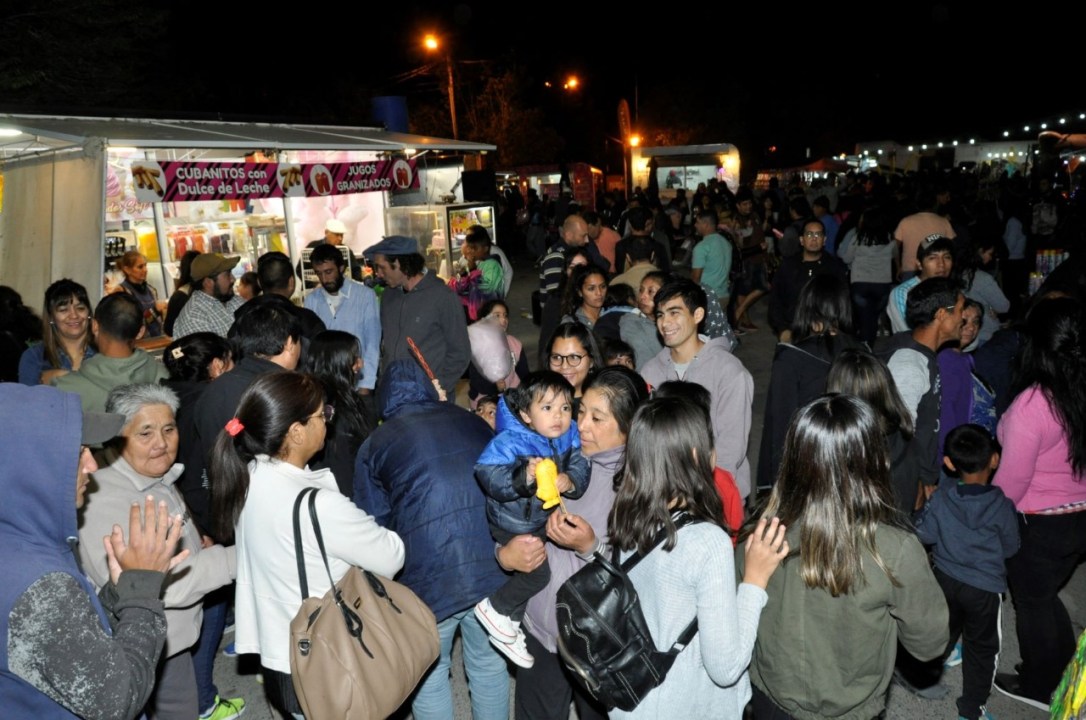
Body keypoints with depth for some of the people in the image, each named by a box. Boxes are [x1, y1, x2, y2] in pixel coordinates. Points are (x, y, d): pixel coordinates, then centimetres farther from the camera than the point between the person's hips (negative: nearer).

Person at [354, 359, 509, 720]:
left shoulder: (375, 445, 6)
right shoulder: (472, 422, 12)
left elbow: (375, 526, 7)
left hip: (432, 577, -3)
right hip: (497, 566, 3)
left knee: (430, 675, 20)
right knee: (489, 664, 24)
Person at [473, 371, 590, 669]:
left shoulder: (567, 438, -13)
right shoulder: (510, 441, -32)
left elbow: (580, 468, -11)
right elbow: (487, 473, -39)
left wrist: (570, 482, -33)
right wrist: (524, 476, -50)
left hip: (544, 518, 7)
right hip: (512, 524, -7)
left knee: (527, 574, 22)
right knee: (538, 572, -14)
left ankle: (509, 629, 44)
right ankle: (493, 608, 12)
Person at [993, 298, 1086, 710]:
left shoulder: (1033, 402, -27)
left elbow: (1011, 481, -19)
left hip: (1039, 524, -6)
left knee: (1032, 604, 16)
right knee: (1044, 597, 26)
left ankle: (1040, 687, 35)